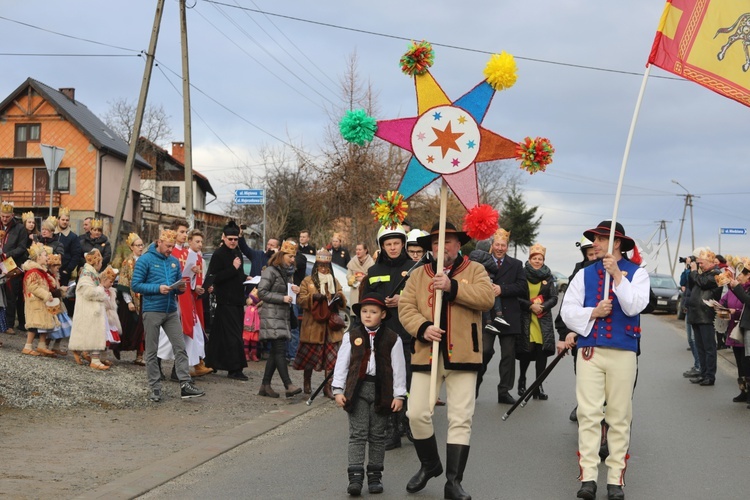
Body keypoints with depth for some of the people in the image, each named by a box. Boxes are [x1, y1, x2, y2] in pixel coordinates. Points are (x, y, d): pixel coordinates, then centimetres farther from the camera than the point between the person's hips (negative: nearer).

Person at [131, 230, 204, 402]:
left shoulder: (174, 261, 11)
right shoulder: (146, 260, -5)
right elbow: (135, 285, -9)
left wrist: (180, 288, -4)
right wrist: (158, 288, -20)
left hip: (171, 311, 5)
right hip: (152, 311, -5)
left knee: (180, 347, -1)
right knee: (152, 351, 3)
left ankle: (186, 384, 0)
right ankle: (155, 387, 10)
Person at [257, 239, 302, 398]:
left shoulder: (287, 273, 18)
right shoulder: (270, 271, -7)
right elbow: (261, 292, -13)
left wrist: (295, 291, 5)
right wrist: (282, 298, -17)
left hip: (283, 316, 9)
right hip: (272, 316, -9)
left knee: (275, 352, 7)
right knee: (279, 350, -14)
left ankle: (265, 385, 12)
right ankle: (288, 385, -20)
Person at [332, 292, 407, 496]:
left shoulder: (392, 339, 0)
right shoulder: (351, 336, 3)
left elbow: (398, 368, 2)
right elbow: (342, 363, 5)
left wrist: (399, 395, 0)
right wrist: (338, 389, 1)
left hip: (382, 390, 0)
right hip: (357, 388, 0)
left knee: (377, 435, 8)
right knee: (357, 434, -2)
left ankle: (375, 476, 18)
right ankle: (355, 476, -4)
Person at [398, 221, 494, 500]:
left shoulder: (474, 270, 6)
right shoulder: (419, 274, 12)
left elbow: (487, 298, -11)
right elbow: (406, 307, 3)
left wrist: (452, 286, -20)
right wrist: (423, 328, -16)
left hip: (462, 355, -2)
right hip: (427, 354, 2)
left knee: (460, 419, -2)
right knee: (417, 414, 0)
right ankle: (429, 465, 25)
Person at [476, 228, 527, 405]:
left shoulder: (516, 265, 11)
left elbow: (523, 288, -1)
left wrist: (502, 289, -13)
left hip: (508, 316, 3)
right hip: (486, 315, -2)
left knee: (508, 355, 5)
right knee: (486, 350, -10)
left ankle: (504, 391, 13)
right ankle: (475, 383, 12)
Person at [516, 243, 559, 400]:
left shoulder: (548, 277, 9)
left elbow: (554, 298, 4)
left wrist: (542, 306, -13)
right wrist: (531, 305, -14)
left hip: (543, 321, 2)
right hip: (525, 320, -2)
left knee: (542, 353, -4)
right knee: (525, 353, -2)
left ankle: (538, 387, 3)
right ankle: (522, 381, 23)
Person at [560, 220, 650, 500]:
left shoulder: (636, 273, 4)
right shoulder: (585, 274, 10)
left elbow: (634, 306, -12)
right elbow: (567, 309, 5)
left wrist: (617, 274, -15)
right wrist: (592, 313, -11)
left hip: (622, 353, -2)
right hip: (589, 351, 2)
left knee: (619, 418, 3)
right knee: (588, 415, -3)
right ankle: (588, 477, -1)